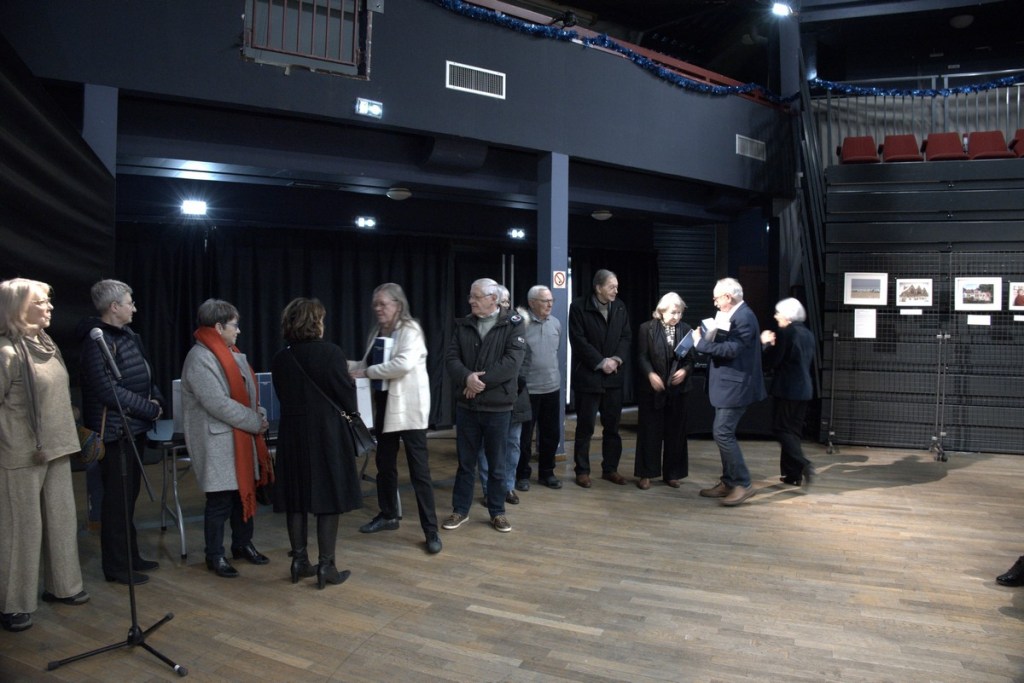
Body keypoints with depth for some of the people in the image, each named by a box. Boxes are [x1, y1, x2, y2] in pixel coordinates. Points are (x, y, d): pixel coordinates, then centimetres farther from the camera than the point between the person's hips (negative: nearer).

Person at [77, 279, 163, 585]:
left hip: (134, 428, 9)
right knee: (117, 498, 0)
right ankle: (116, 567, 11)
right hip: (115, 431, -9)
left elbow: (144, 375, 18)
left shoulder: (127, 335, 12)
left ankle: (130, 556, 30)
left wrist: (156, 398, -1)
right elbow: (108, 390, -23)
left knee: (130, 493, 18)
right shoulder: (98, 339, -16)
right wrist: (149, 409, -16)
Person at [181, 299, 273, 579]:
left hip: (242, 438, 9)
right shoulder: (200, 359, -18)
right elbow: (219, 404, -23)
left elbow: (247, 391, 17)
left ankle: (242, 544, 31)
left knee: (245, 491, 16)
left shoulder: (231, 352, 12)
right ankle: (215, 556, 15)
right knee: (220, 500, 0)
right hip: (218, 442, -9)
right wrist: (255, 423, -16)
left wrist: (259, 415, -1)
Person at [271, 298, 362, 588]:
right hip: (327, 433, -5)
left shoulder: (280, 359, 1)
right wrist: (351, 418, 11)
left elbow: (284, 396, 8)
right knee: (329, 497, 3)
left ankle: (299, 560, 21)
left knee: (296, 497, 12)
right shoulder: (330, 353, -13)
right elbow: (347, 394, -9)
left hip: (292, 433, 5)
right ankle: (326, 565, 6)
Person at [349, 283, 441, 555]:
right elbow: (368, 364, 16)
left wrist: (367, 371, -21)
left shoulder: (410, 330, -12)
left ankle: (431, 530, 1)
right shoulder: (377, 331, 12)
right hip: (384, 405, 8)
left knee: (419, 470, -5)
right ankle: (388, 515, 36)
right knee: (384, 463, 18)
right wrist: (348, 365, -1)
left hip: (408, 407, -8)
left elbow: (403, 364, -27)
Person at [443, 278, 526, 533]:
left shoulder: (512, 325, -6)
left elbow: (512, 362, -16)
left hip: (498, 406, -3)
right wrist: (466, 378, -21)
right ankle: (460, 510, 26)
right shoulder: (463, 325, 5)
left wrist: (481, 381, -18)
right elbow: (451, 358, -2)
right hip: (466, 405, 3)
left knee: (496, 463, 9)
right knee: (465, 461, 12)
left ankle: (497, 512, 24)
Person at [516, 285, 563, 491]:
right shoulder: (521, 323, -12)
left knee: (551, 433, 13)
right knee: (524, 435, 6)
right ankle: (522, 474, 21)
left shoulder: (556, 323, 6)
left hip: (552, 387, 5)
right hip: (527, 389, -5)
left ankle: (546, 472, 28)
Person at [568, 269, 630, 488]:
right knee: (585, 427, 2)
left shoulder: (620, 307, 9)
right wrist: (601, 362, -15)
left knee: (612, 426, 10)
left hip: (613, 376, 5)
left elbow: (626, 336, 7)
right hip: (588, 375, -5)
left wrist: (617, 359, -9)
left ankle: (610, 469, 22)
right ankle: (582, 471, 12)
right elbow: (579, 341, -12)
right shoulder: (579, 307, -8)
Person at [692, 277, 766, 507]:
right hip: (728, 384, 11)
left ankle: (743, 484, -3)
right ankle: (728, 482, 21)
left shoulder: (744, 317, -18)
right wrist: (708, 339, 0)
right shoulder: (734, 315, 14)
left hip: (735, 385, -11)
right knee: (723, 433, 13)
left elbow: (732, 349, -25)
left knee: (723, 433, -11)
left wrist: (701, 342, -20)